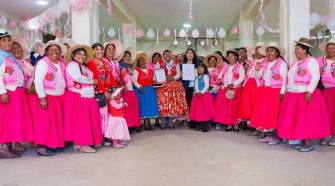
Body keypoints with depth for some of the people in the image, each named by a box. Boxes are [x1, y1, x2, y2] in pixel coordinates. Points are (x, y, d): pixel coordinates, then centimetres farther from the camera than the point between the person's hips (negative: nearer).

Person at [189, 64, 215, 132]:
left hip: (205, 95, -6)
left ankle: (206, 126, -6)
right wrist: (197, 92, -11)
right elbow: (196, 86, 8)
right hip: (198, 95, 6)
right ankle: (199, 125, 14)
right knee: (198, 110, 6)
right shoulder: (197, 78, 17)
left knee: (206, 111, -8)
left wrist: (201, 92, -18)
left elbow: (207, 85, -11)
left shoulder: (205, 76, -1)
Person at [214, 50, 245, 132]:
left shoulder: (239, 66, 0)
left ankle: (235, 125, 4)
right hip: (224, 89, 5)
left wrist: (232, 84, -19)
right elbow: (221, 74, 19)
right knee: (225, 107, 2)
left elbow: (242, 78, -10)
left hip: (235, 89, -5)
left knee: (234, 107, -4)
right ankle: (229, 125, 9)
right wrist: (219, 79, -6)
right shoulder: (225, 67, 19)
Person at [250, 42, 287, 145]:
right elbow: (258, 77, 16)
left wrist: (282, 92, -17)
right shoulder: (266, 64, 14)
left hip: (276, 91, -7)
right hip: (265, 91, 7)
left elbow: (284, 79, -11)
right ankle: (268, 135, 16)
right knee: (264, 112, 7)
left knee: (274, 113, -6)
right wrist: (257, 70, -5)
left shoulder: (281, 63, -6)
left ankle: (276, 136, 4)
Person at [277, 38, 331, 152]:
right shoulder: (295, 63, 18)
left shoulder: (311, 61, -6)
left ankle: (308, 144, 3)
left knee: (307, 119, -4)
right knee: (297, 119, 8)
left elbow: (316, 77, -15)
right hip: (293, 95, 8)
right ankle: (302, 142, 16)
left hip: (305, 95, -8)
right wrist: (286, 91, 15)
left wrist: (309, 92, -23)